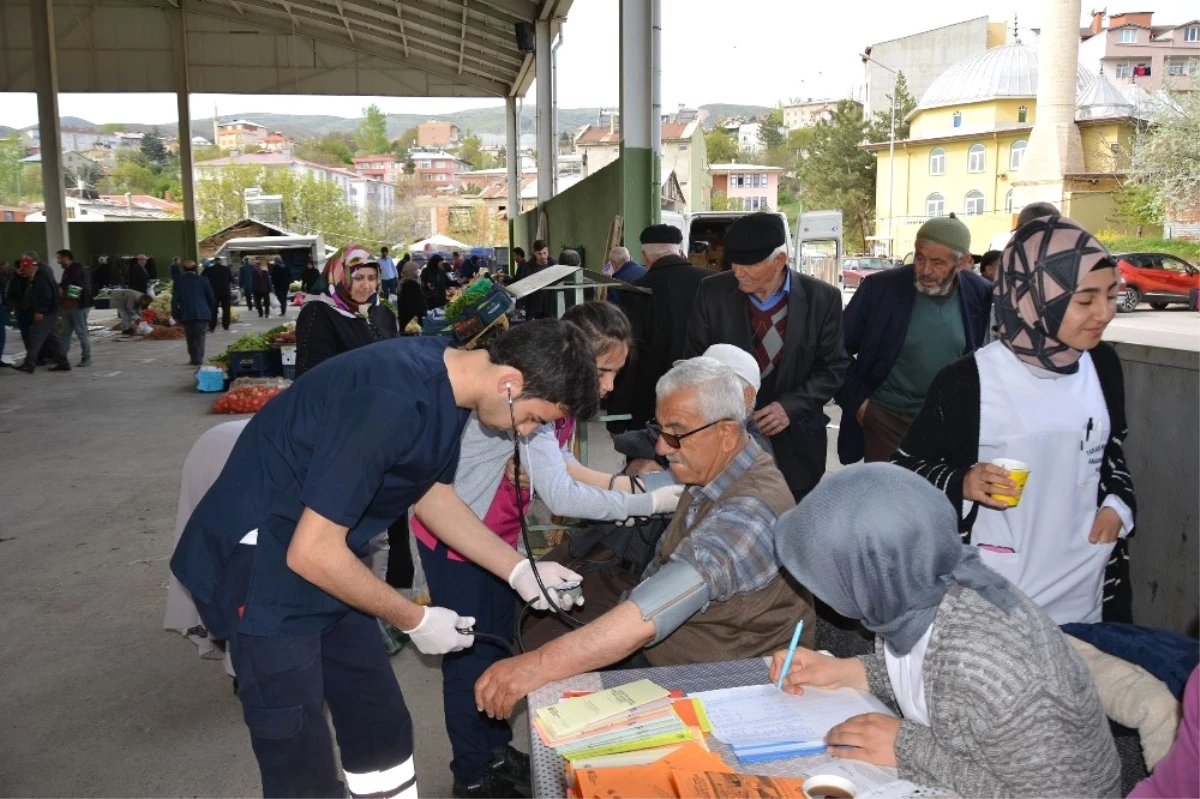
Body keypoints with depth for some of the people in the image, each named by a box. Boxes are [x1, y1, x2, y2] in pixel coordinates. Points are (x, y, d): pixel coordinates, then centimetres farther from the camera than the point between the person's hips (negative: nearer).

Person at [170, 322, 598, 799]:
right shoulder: (392, 403, -32)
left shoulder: (445, 378, -3)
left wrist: (521, 571, 4)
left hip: (325, 566, 9)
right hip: (260, 567, -9)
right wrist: (415, 620, -14)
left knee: (383, 731, 16)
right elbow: (312, 552, -27)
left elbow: (432, 493, 12)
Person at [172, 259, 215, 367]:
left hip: (186, 314, 1)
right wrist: (210, 311, 14)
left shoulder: (178, 282, 1)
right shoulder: (202, 280, 1)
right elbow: (211, 298, 3)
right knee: (200, 337, -1)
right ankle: (198, 360, -11)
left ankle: (193, 359, 18)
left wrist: (175, 315, 6)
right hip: (202, 313, -1)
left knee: (190, 338, 14)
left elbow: (175, 300, 0)